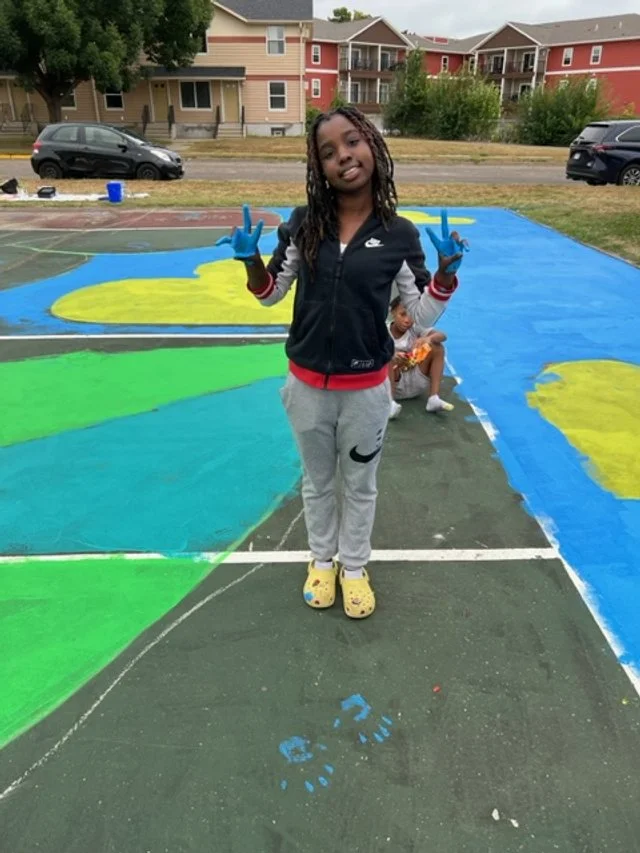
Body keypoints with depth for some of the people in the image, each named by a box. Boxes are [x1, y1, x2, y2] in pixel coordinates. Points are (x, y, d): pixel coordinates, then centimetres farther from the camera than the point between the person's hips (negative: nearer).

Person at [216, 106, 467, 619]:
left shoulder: (399, 234, -9)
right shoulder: (303, 224, -6)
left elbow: (425, 317, -5)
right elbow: (270, 294, 4)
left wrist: (447, 270, -21)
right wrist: (251, 258, -15)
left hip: (366, 388, -1)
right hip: (307, 384, 1)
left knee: (360, 485, 18)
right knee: (318, 481, 21)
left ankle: (355, 567, 41)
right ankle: (322, 559, 45)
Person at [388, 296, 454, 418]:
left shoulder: (416, 328, -3)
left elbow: (442, 336, -16)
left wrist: (429, 339, -39)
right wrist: (393, 358, -43)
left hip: (416, 383, 3)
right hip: (393, 384, -3)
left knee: (437, 347, -12)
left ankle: (434, 398, -20)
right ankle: (389, 401, -36)